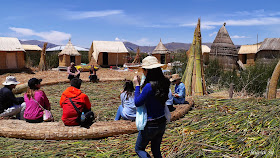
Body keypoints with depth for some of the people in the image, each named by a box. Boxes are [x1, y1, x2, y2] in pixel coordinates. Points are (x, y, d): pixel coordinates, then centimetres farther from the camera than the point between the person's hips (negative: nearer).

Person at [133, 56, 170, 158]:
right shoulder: (164, 83, -4)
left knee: (139, 149, 16)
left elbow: (137, 103, -16)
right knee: (156, 150, 24)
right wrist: (141, 83, 6)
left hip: (150, 125, -7)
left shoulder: (149, 86, -27)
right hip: (162, 122, 7)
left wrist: (137, 85, -8)